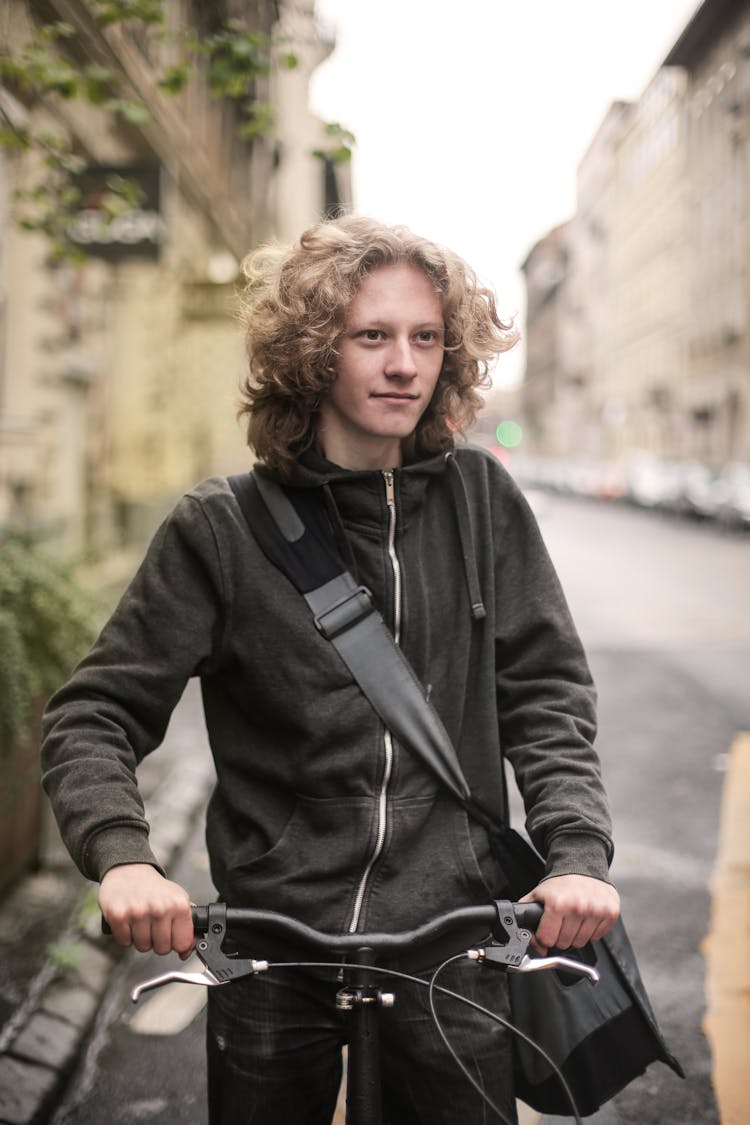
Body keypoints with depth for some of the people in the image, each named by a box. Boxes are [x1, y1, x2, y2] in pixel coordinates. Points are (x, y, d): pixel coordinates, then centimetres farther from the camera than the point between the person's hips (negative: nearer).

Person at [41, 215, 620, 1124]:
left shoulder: (480, 500, 0)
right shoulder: (222, 528, -6)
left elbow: (545, 692, 3)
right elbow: (93, 716, -5)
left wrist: (578, 851, -11)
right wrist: (121, 856, -22)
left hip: (453, 938, 1)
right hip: (273, 950, -1)